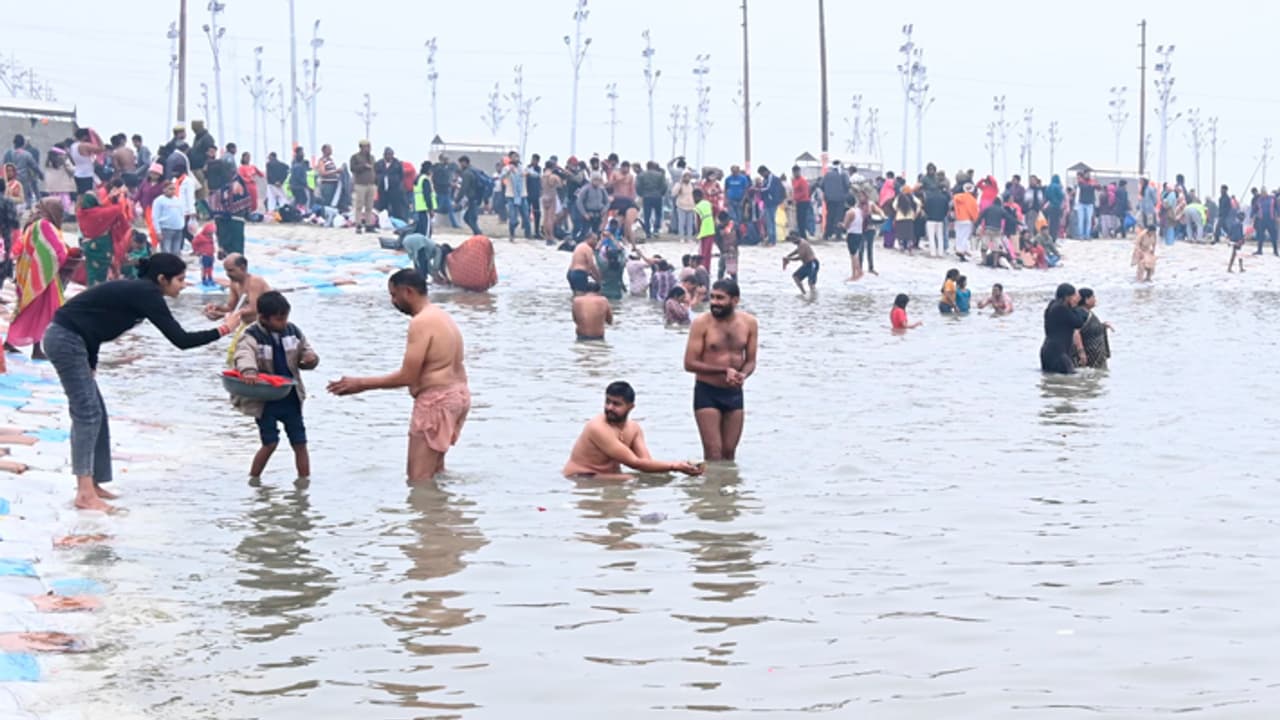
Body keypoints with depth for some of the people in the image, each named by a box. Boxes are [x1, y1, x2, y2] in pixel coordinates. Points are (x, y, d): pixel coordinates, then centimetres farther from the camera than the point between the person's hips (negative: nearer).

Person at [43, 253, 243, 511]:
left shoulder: (137, 291, 14)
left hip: (67, 339, 10)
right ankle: (85, 494, -10)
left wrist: (90, 365, 14)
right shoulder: (146, 294, -15)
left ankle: (92, 484, 18)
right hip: (66, 341, -10)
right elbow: (181, 340, -17)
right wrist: (223, 329, -9)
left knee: (94, 412, 13)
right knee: (87, 412, -9)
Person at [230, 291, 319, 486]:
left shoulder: (292, 331, 2)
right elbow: (244, 355, -35)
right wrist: (248, 371, -57)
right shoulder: (251, 337, -15)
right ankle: (254, 478, 14)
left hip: (290, 397, 5)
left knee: (299, 442, 5)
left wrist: (310, 358, -13)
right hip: (265, 400, -4)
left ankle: (304, 479, 14)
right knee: (270, 442, -6)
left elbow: (305, 350, 12)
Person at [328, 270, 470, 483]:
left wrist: (361, 383, -13)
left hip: (436, 400, -11)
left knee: (419, 479, -7)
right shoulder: (441, 317, 15)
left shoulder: (421, 323, -17)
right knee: (434, 471, 22)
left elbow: (407, 376, -19)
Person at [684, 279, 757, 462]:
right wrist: (724, 370, -20)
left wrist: (742, 375, -16)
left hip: (734, 393, 4)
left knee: (729, 452, 10)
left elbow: (750, 361, 8)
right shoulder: (702, 323, -10)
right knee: (713, 452, -8)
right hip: (707, 392, -4)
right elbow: (689, 363, -12)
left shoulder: (749, 323, 1)